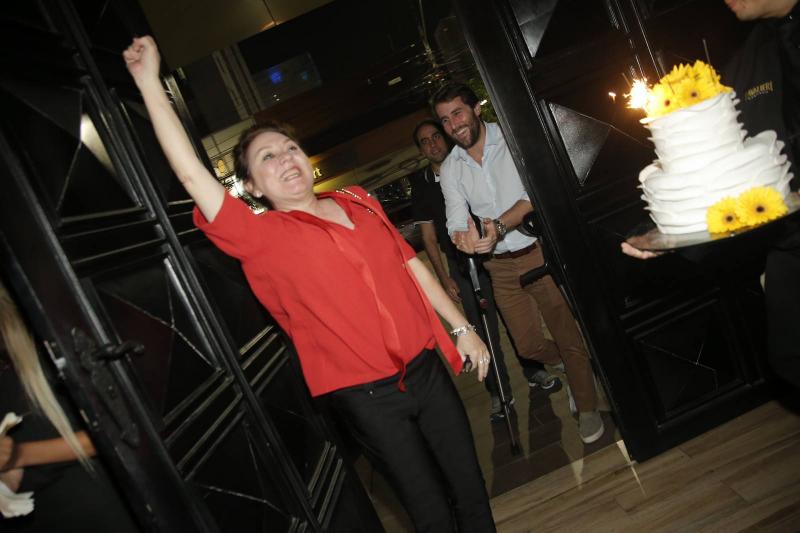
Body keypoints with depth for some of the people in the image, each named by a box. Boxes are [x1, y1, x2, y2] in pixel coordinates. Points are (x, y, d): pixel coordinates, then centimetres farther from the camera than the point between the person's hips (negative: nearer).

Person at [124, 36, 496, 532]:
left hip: (427, 370, 5)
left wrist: (462, 328, 10)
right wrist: (150, 82, -14)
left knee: (472, 490, 18)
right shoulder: (263, 238, -8)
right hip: (368, 396, -4)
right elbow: (192, 174, -16)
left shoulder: (359, 202, 6)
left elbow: (412, 265, 10)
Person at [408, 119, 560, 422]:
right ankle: (499, 392, 19)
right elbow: (429, 238, 2)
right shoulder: (421, 187, 1)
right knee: (484, 330, 2)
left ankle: (534, 371, 32)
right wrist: (444, 279, -2)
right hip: (463, 267, -1)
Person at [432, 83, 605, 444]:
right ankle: (568, 364, 45)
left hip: (539, 254, -3)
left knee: (566, 333, 3)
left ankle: (587, 408, 27)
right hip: (500, 268, 4)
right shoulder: (450, 169, 3)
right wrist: (463, 237, -31)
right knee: (528, 344, 11)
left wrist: (499, 226, -35)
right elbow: (457, 221, -6)